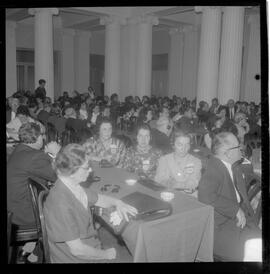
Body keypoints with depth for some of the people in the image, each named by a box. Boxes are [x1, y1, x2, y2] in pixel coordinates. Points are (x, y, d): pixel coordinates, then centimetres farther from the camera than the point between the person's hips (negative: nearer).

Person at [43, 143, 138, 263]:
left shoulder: (75, 186, -6)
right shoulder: (61, 204, -31)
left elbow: (98, 198, 13)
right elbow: (77, 249, -27)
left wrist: (117, 202, -6)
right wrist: (106, 254, -14)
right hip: (76, 258, -7)